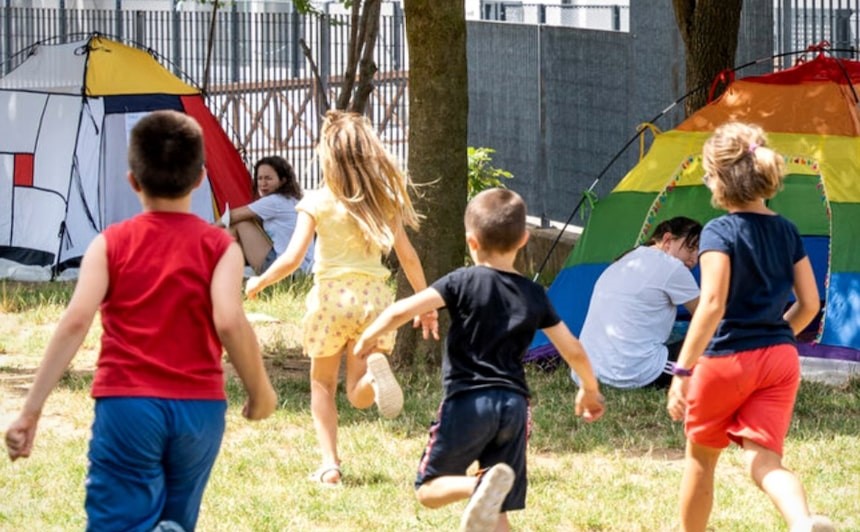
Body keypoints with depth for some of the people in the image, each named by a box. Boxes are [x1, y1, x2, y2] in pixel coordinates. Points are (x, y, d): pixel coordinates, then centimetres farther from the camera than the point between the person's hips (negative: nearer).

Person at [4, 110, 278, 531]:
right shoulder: (219, 246, 3)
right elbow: (230, 322, -12)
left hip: (127, 404, -1)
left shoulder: (111, 244, 3)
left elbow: (76, 321, -8)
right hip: (199, 408, 1)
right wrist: (260, 391, 2)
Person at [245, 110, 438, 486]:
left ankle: (329, 463, 7)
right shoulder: (383, 200, 4)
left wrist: (258, 284, 8)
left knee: (323, 384, 19)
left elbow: (291, 259, -10)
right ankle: (375, 369, -27)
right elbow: (408, 257, 6)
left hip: (331, 295, -2)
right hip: (374, 294, 2)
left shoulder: (316, 202, -5)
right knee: (359, 395, 8)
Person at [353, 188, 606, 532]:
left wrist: (369, 337, 6)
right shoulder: (534, 296, 8)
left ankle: (480, 485, -24)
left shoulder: (464, 282, -4)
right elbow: (573, 351, 15)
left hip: (467, 403, -4)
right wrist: (590, 390, 34)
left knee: (429, 490, 6)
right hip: (514, 406, 4)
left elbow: (402, 311, -13)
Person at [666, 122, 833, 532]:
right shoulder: (786, 232, 5)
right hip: (780, 359, 4)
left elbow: (712, 305, -22)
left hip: (727, 360, -4)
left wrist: (682, 371, -21)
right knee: (763, 458, -3)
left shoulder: (719, 233, -13)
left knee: (701, 456, 18)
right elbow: (809, 304, 10)